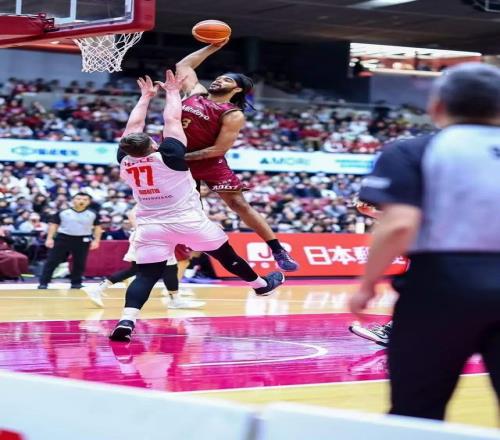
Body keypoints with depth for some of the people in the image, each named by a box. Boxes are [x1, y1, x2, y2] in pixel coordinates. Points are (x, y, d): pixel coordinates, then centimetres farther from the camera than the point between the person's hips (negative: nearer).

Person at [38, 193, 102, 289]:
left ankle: (76, 283, 22)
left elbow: (97, 227, 10)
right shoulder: (62, 212, -2)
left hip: (82, 240, 1)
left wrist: (96, 240, 0)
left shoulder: (93, 214, 2)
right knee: (52, 261, -3)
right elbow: (53, 225, 3)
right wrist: (49, 238, -5)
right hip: (63, 238, -1)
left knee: (79, 263, 5)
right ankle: (43, 282, 2)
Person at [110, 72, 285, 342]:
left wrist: (146, 97, 19)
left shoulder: (124, 161, -5)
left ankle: (126, 322, -25)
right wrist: (172, 92, 9)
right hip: (189, 221, -2)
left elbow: (133, 126, 8)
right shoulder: (169, 155, -18)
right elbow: (172, 121, -7)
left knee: (145, 275, -2)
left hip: (151, 227, 2)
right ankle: (261, 285, 39)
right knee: (227, 256, 18)